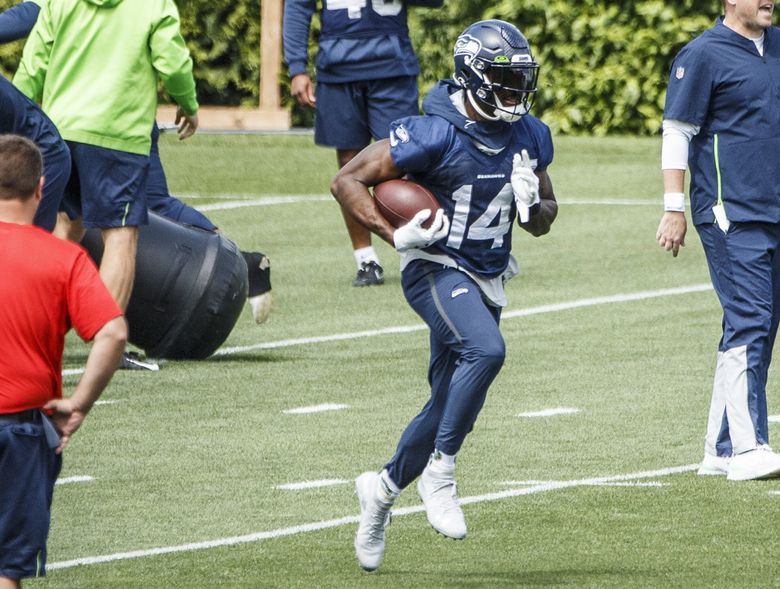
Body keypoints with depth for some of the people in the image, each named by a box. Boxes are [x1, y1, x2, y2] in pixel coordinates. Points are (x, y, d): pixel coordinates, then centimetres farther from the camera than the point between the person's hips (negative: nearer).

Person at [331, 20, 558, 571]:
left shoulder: (530, 137, 3)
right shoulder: (435, 134, -17)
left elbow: (544, 219, 16)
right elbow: (348, 180, -13)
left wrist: (534, 206, -8)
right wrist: (395, 235, -22)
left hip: (487, 280, 7)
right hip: (437, 270, -7)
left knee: (448, 408, 11)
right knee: (486, 350, -33)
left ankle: (384, 486, 35)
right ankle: (440, 470, -20)